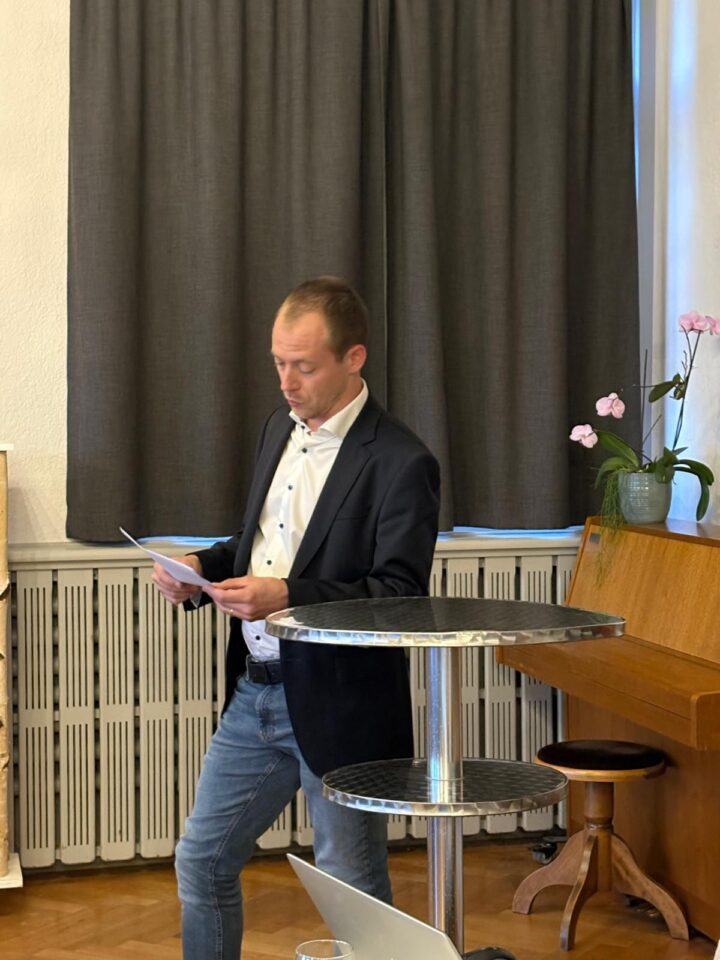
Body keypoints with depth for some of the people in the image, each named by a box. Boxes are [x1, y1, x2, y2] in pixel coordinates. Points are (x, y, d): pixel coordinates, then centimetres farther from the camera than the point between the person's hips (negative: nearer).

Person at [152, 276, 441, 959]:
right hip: (254, 696, 8)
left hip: (338, 710, -7)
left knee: (353, 891, 6)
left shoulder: (400, 463, -15)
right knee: (201, 861, 15)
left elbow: (400, 595, -19)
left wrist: (289, 595, -28)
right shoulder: (280, 429, 9)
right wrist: (204, 567, 0)